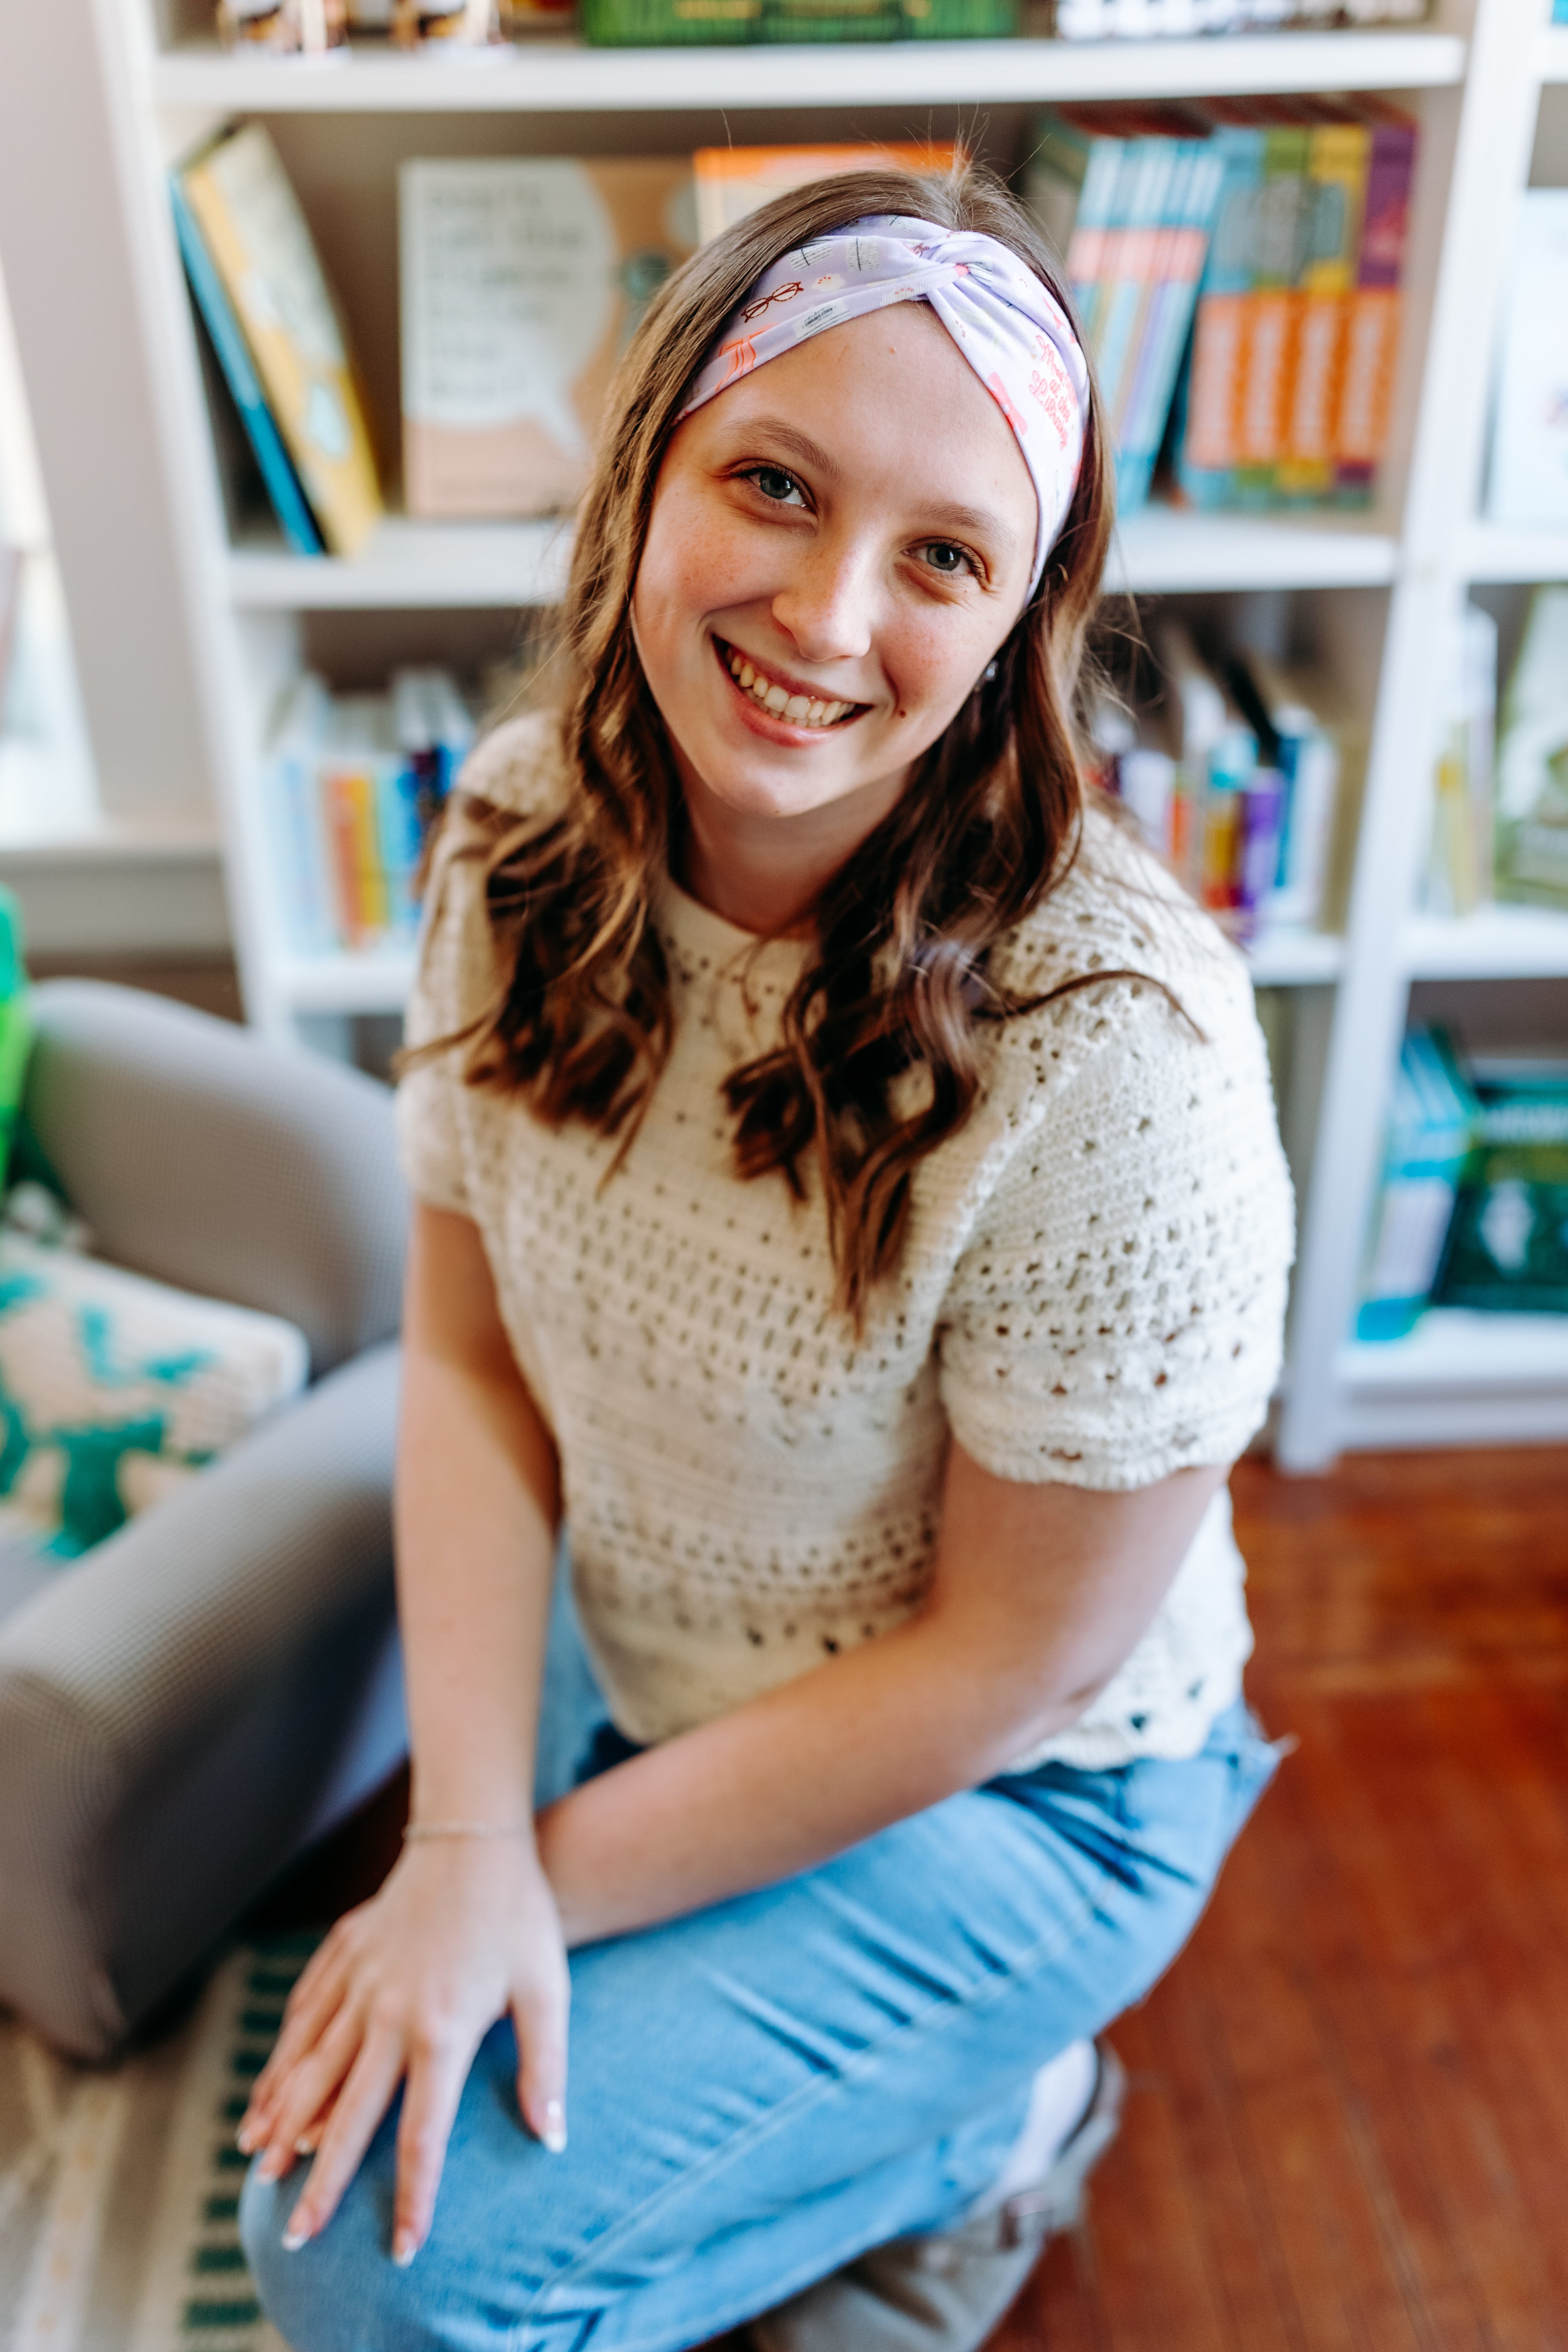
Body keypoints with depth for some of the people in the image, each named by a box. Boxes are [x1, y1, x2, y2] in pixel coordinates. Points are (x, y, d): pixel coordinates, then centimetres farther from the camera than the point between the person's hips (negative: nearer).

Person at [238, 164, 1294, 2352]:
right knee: (340, 2125, 13)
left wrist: (546, 1874, -14)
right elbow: (472, 1355, -7)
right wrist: (464, 1836, -17)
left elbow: (1003, 1663, -21)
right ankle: (922, 2073, 28)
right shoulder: (523, 836, -13)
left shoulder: (1111, 1040, -32)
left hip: (1009, 1789, -5)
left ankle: (993, 2107, 12)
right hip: (659, 1706, 6)